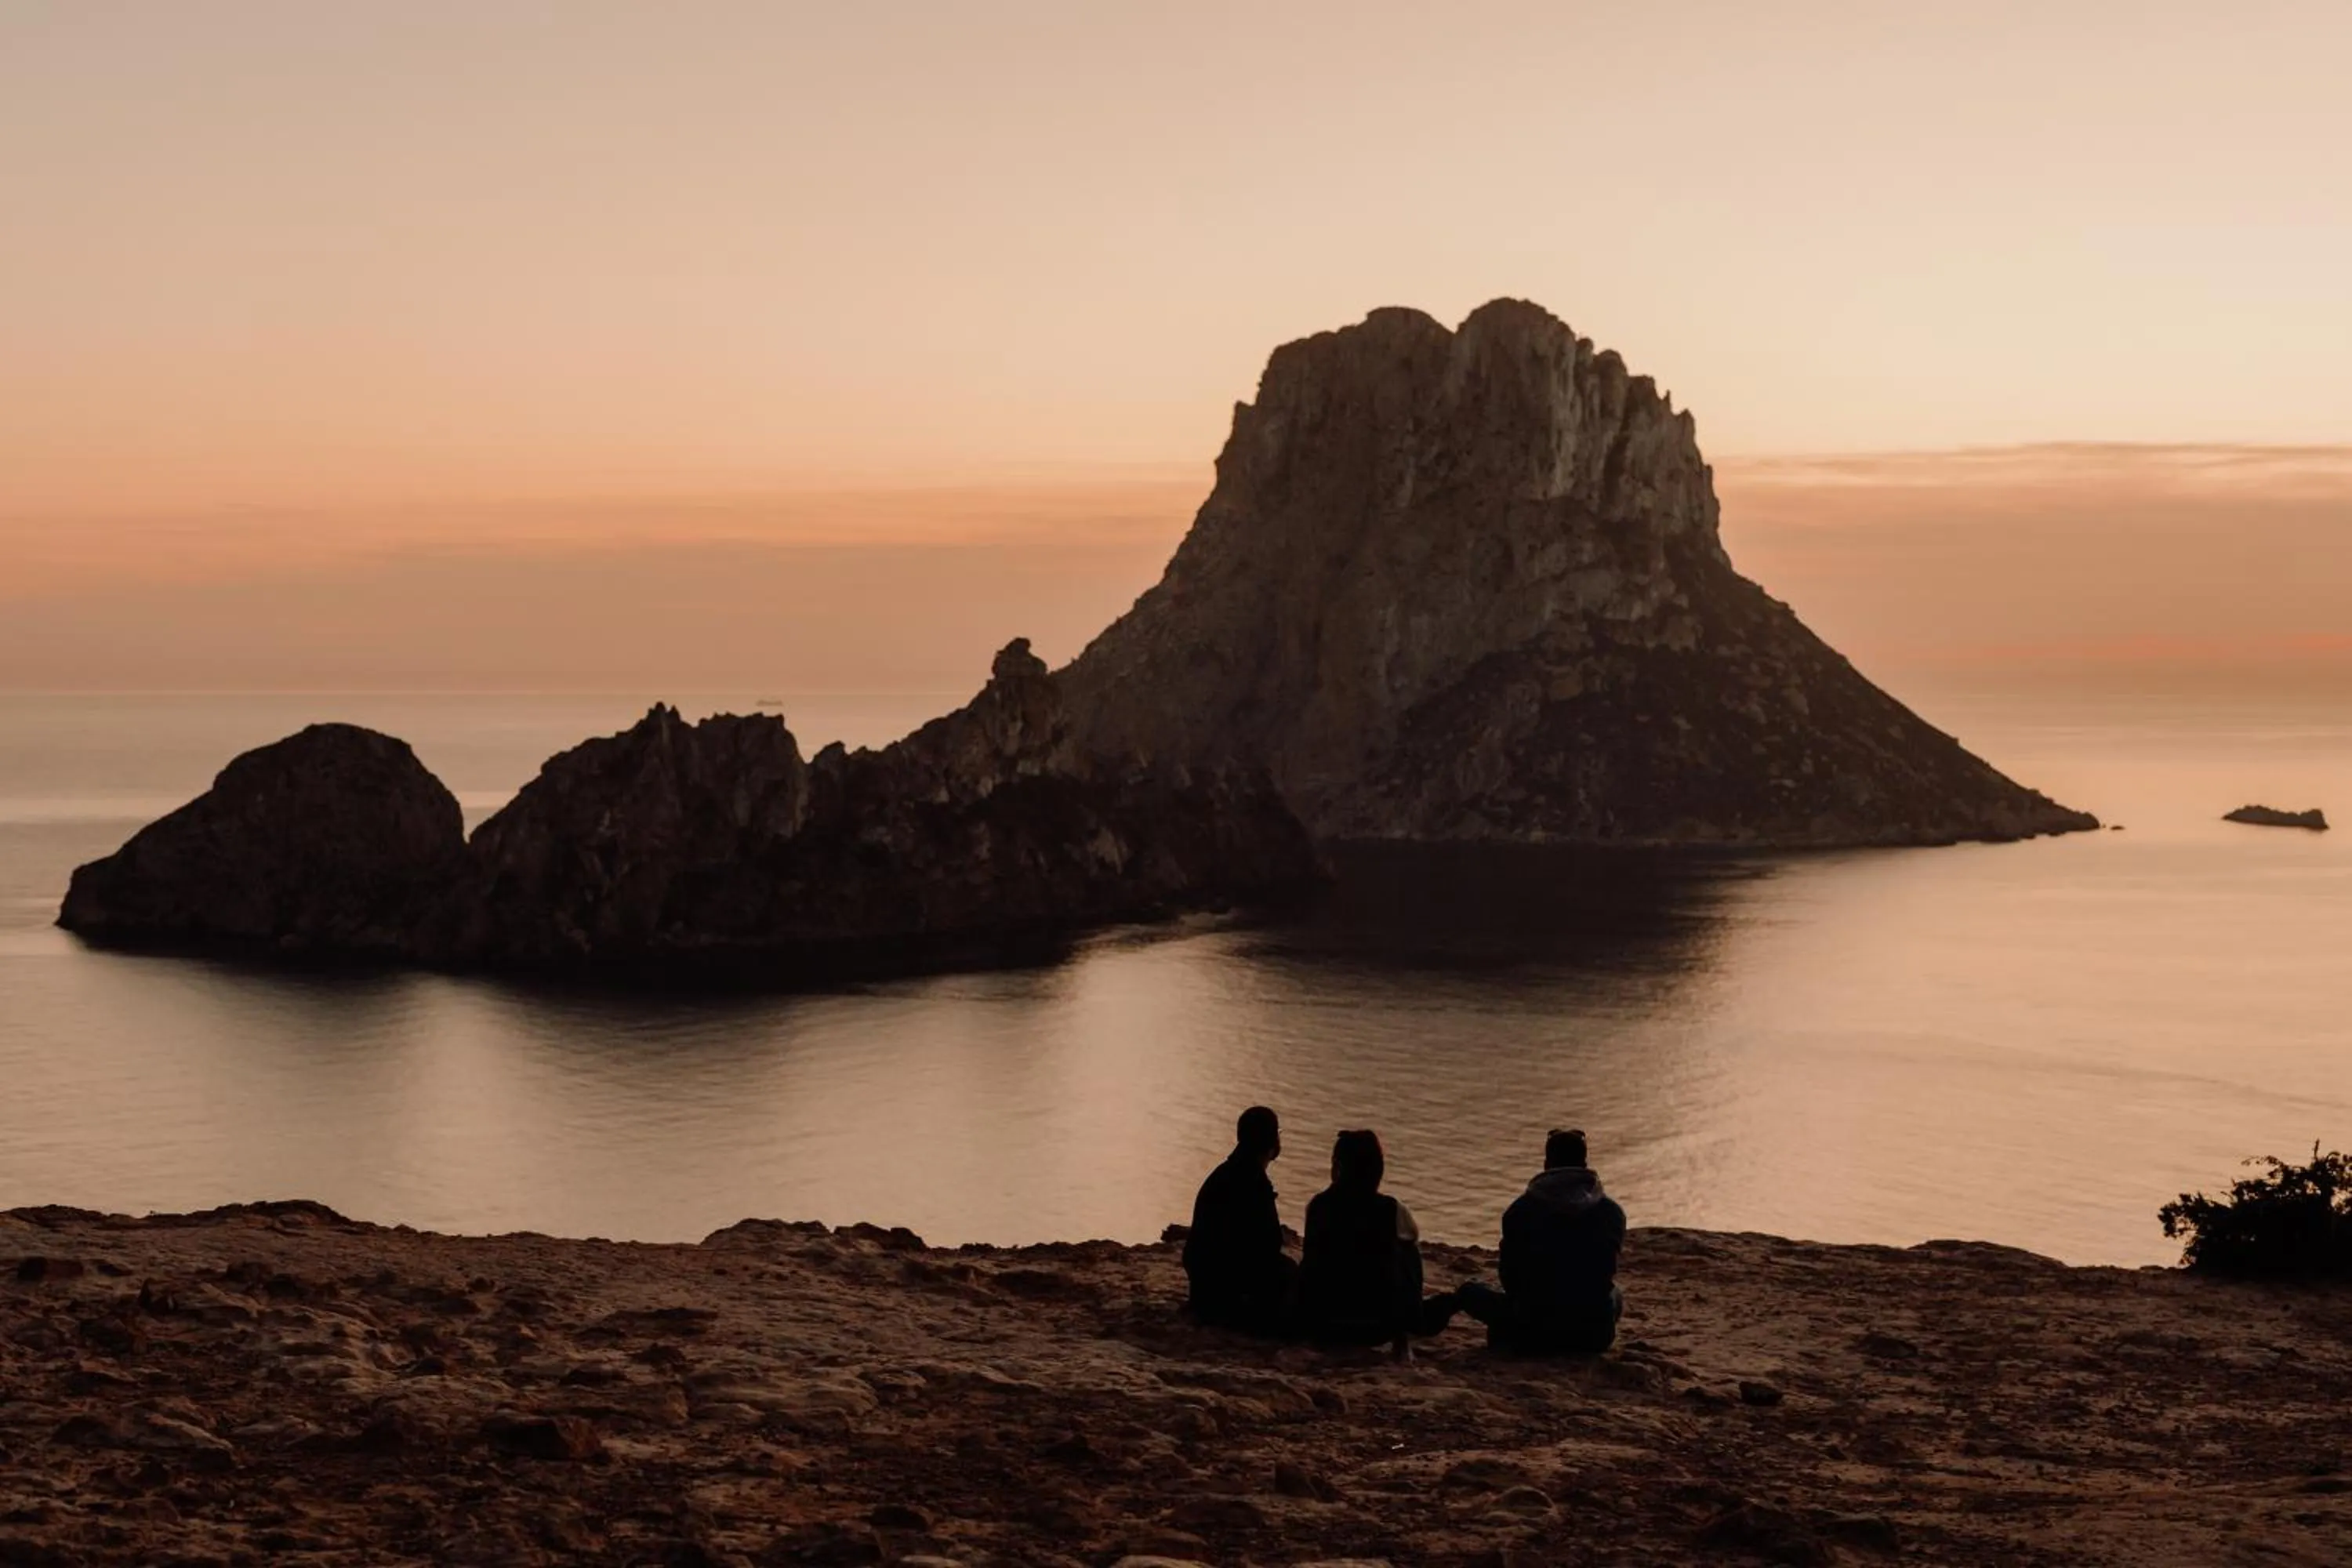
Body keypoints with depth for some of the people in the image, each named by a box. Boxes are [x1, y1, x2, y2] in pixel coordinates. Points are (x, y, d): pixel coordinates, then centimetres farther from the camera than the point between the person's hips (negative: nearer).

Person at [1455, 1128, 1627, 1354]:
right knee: (1615, 1295, 38)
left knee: (1470, 1292, 25)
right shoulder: (1611, 1212, 2)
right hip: (1595, 1338, 1)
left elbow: (1510, 1278, 7)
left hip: (1535, 1337, -1)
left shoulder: (1519, 1210, -1)